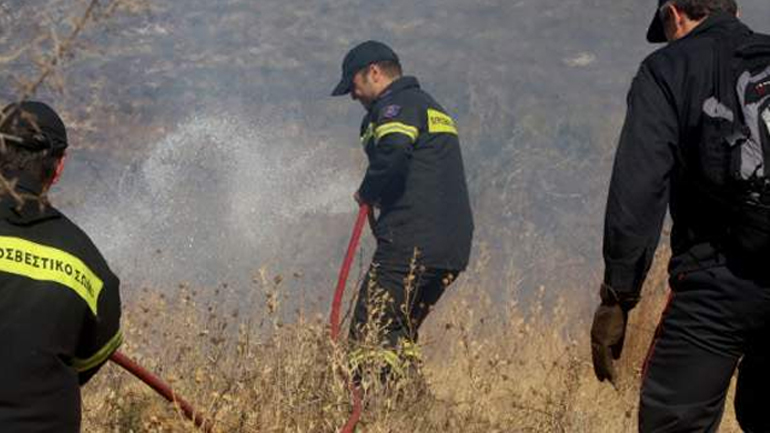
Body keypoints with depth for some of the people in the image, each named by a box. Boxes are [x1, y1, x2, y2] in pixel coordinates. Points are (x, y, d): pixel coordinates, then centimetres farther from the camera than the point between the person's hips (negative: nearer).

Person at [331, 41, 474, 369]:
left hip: (412, 241, -10)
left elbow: (393, 155, -24)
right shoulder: (432, 107, 27)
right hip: (453, 249, 10)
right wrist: (378, 194, 14)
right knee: (400, 335, 16)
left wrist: (367, 194, -8)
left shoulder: (397, 105, -4)